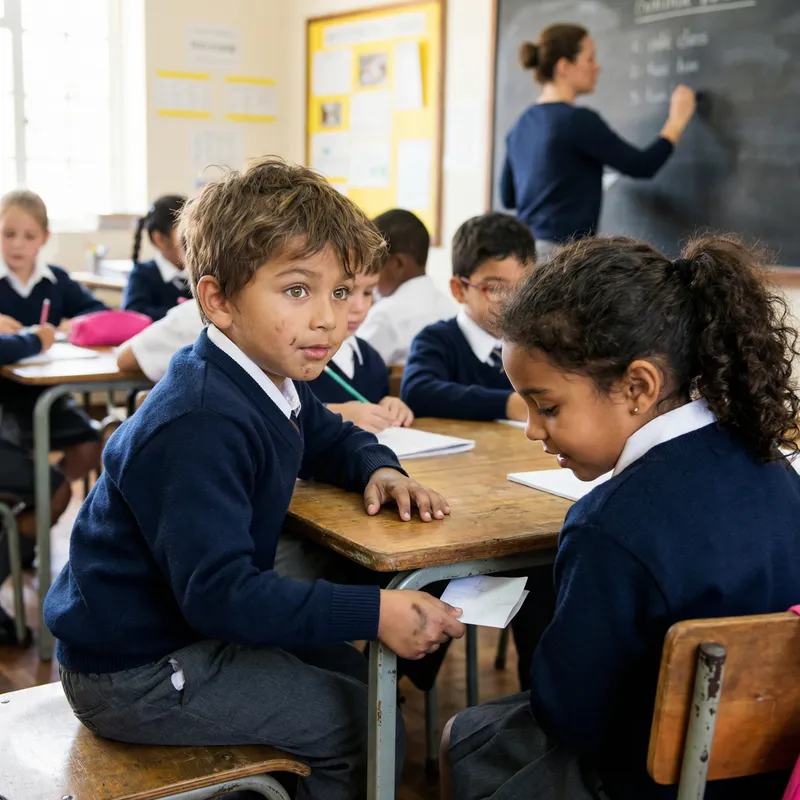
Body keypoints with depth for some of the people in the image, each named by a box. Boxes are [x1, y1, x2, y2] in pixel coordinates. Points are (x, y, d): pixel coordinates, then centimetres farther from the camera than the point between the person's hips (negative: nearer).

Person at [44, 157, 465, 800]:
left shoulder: (272, 381, 0)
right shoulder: (199, 427, -31)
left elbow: (330, 438, 19)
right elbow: (217, 591, -34)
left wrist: (378, 469, -4)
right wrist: (374, 613, -36)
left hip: (193, 628, 10)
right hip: (132, 674, -9)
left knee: (356, 676, 16)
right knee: (367, 730, -8)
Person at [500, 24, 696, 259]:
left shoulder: (523, 123, 12)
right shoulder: (578, 119, -11)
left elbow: (508, 197, 20)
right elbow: (642, 166, -6)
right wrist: (677, 120, 8)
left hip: (526, 247, 8)